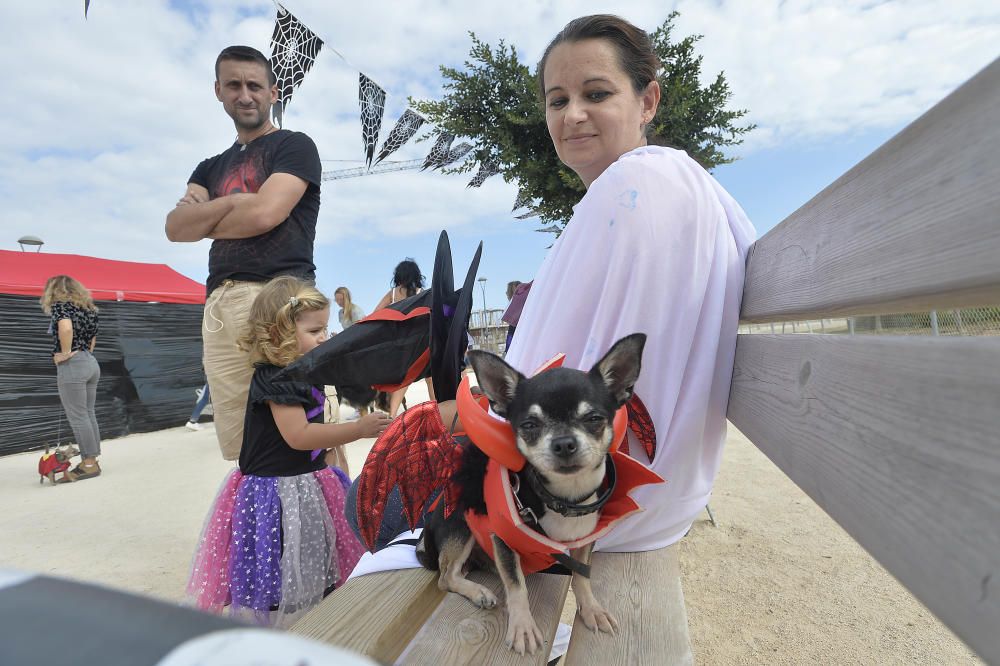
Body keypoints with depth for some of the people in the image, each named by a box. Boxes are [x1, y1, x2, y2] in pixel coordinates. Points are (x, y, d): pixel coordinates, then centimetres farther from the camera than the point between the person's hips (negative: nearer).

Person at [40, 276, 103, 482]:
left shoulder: (60, 305, -7)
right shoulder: (87, 307, 17)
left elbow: (66, 328, -27)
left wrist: (66, 353, -17)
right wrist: (84, 352, 14)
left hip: (72, 365, -8)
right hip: (91, 362, 8)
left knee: (77, 417, -3)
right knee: (88, 414, 10)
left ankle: (89, 464, 0)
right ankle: (91, 461, 15)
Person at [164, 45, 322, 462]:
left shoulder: (294, 146, 8)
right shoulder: (211, 167, 27)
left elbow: (264, 214, -7)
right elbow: (175, 228, 11)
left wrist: (204, 220, 10)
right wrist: (233, 202, -5)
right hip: (219, 306, 6)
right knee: (238, 453, 4)